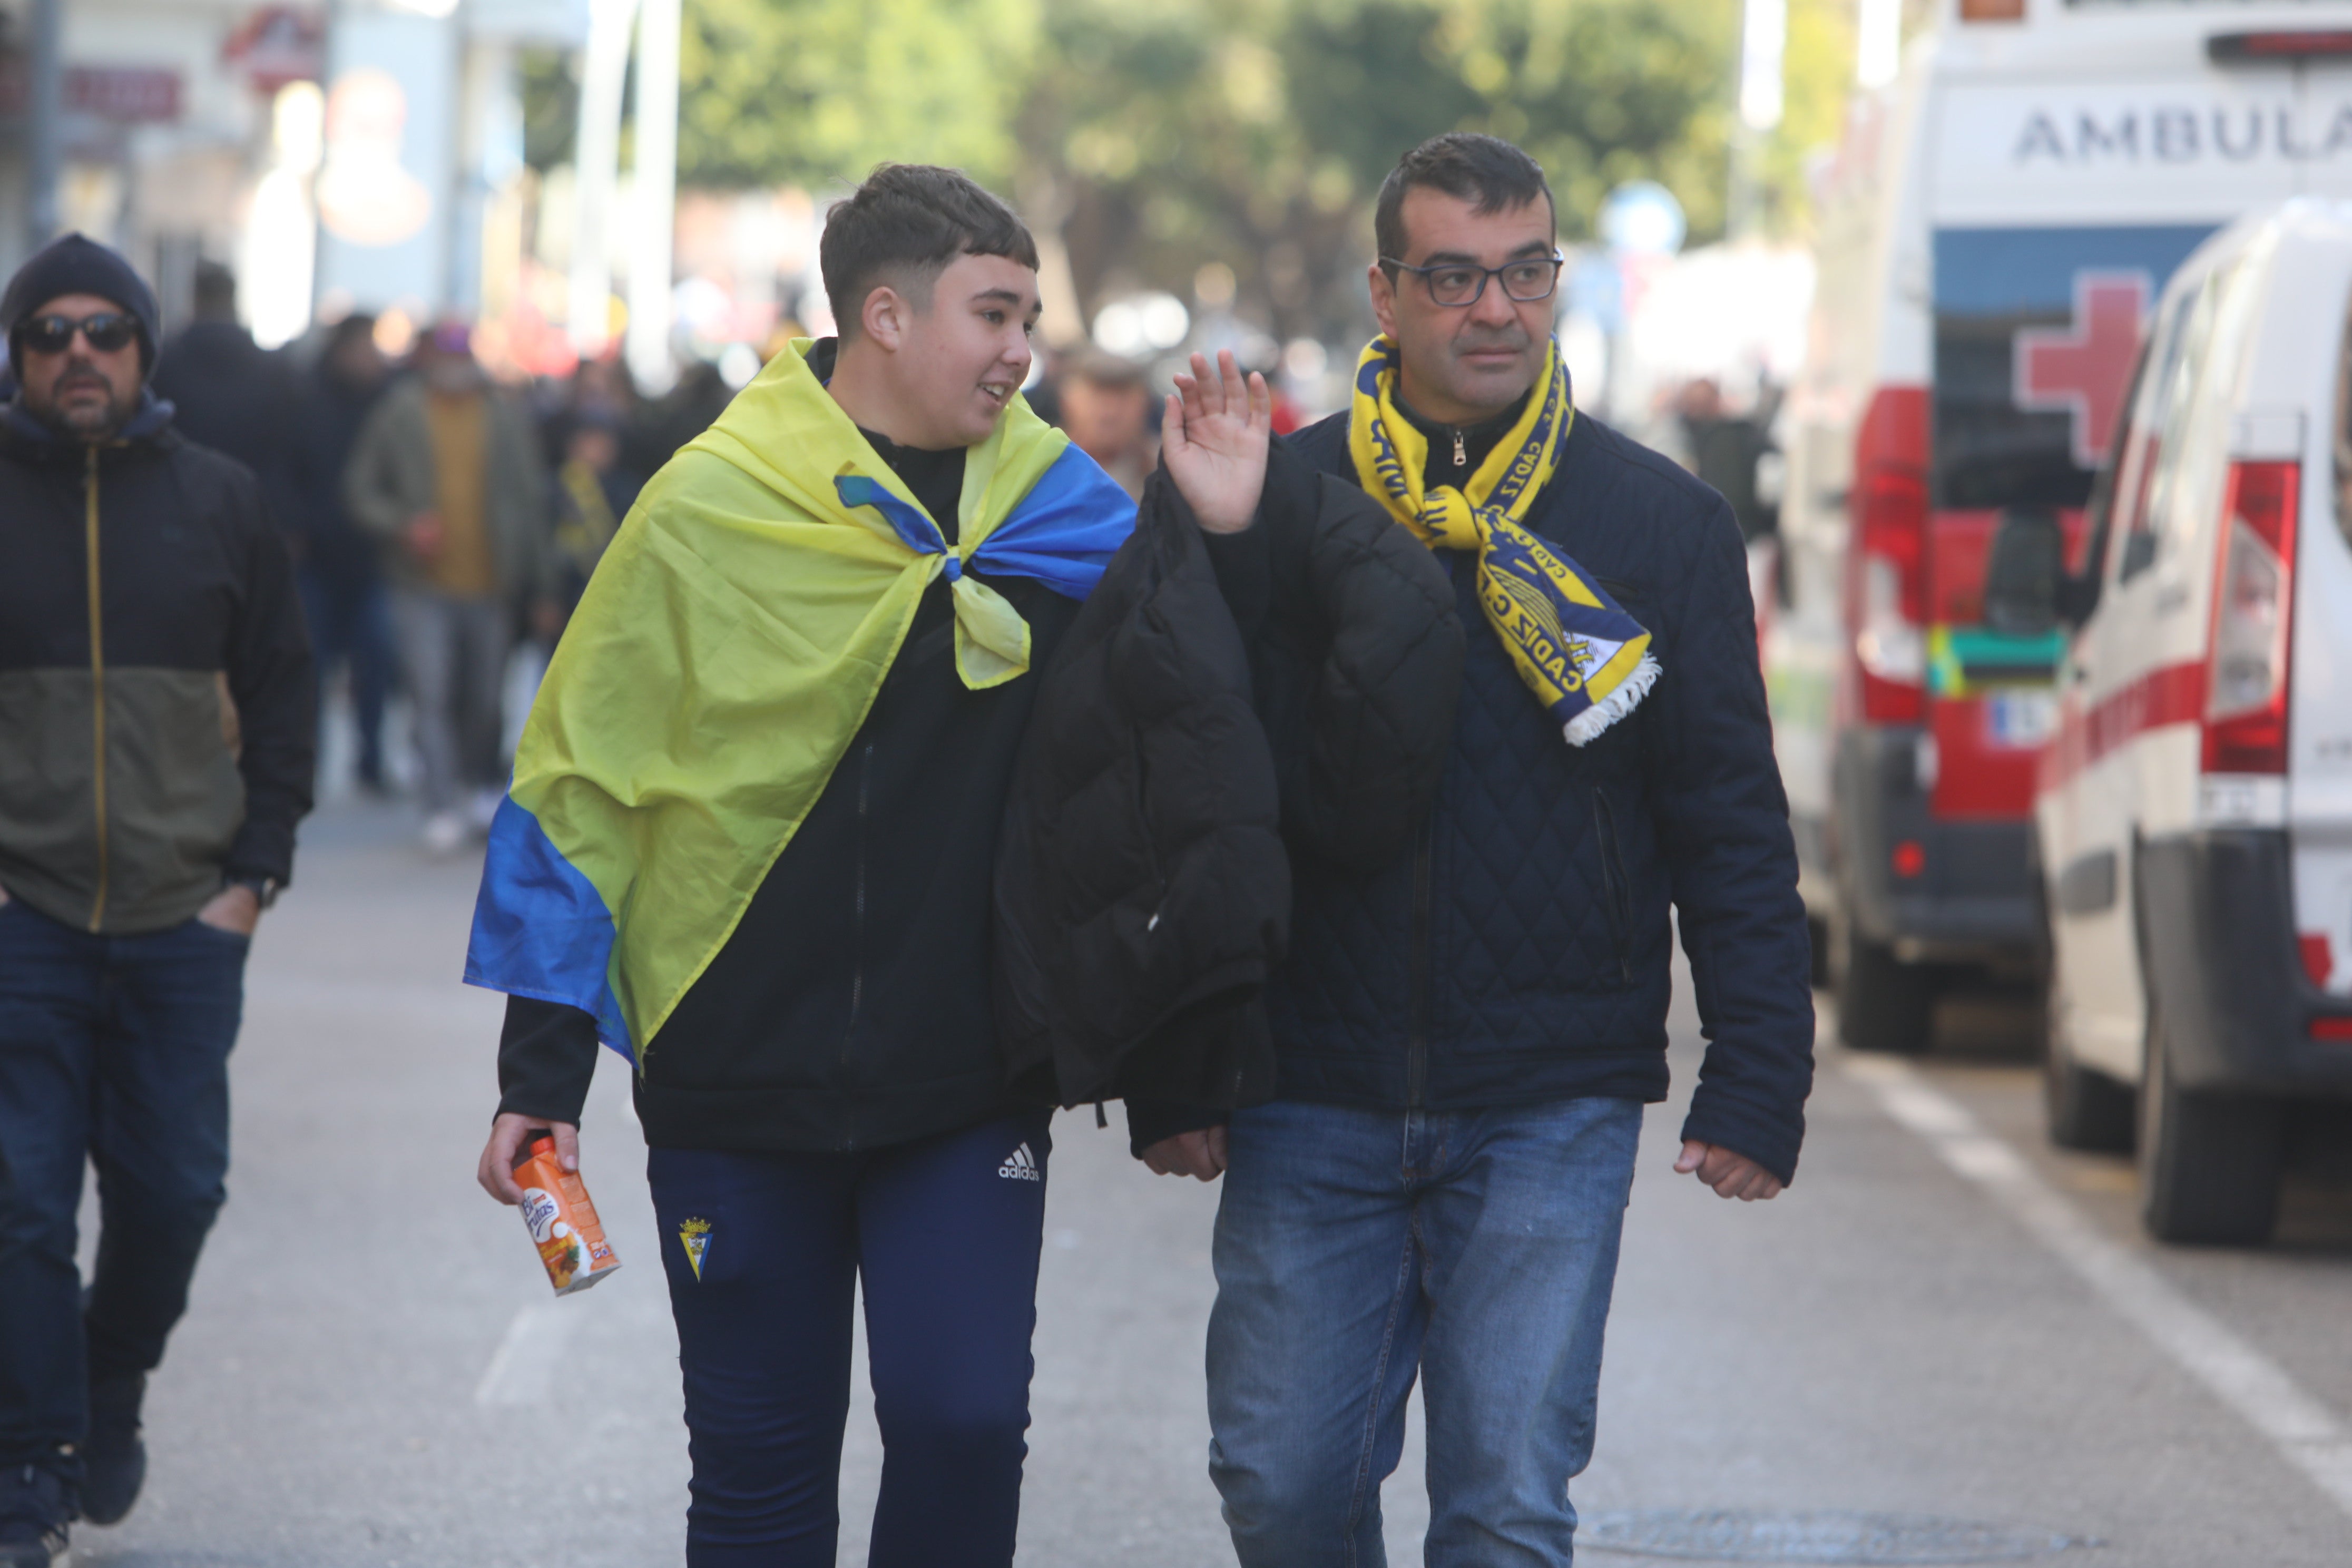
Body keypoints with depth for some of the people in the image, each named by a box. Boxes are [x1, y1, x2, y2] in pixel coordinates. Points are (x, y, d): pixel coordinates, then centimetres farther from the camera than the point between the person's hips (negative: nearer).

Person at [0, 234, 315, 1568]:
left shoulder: (223, 503, 7)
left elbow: (280, 698, 12)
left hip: (183, 921, 2)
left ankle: (114, 1392, 30)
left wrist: (256, 872, 3)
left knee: (173, 1185, 5)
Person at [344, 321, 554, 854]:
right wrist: (402, 525, -14)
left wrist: (542, 591, 8)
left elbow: (532, 505, 9)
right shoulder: (398, 415, 1)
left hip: (491, 586, 2)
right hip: (424, 585, -2)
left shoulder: (506, 419, 6)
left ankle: (484, 783, 33)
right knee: (432, 696, -11)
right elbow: (361, 491, 6)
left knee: (486, 699, 8)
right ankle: (442, 809, -11)